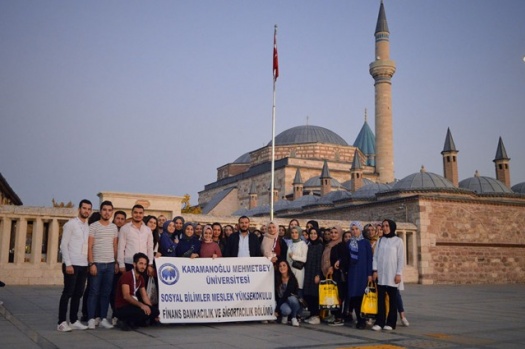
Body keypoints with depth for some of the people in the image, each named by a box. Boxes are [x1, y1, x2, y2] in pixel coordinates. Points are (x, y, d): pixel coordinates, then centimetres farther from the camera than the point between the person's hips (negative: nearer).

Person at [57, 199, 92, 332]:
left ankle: (74, 320, 15)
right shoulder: (70, 224, -4)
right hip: (72, 264, -6)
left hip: (84, 265, 6)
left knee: (78, 293, 8)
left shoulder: (89, 227, 13)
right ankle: (62, 322, 1)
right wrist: (68, 264, -16)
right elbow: (63, 245, -8)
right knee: (68, 293, -4)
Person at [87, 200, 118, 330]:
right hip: (97, 263, -4)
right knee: (94, 292, -1)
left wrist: (116, 263, 8)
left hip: (110, 264, 4)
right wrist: (91, 263, -12)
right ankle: (91, 319, 5)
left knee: (106, 293, 7)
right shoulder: (93, 226, -3)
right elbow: (89, 247, -6)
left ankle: (103, 318, 12)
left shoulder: (114, 227, 11)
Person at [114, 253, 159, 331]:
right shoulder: (126, 275, -15)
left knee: (155, 311, -9)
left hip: (132, 305, 9)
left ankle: (131, 322, -1)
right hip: (122, 308, -9)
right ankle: (125, 322, -9)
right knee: (144, 312, -32)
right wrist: (141, 305, -33)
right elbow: (126, 296, -24)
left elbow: (144, 296, 12)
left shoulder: (141, 278, 11)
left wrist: (151, 308, -1)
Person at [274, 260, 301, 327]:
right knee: (286, 310, -32)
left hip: (291, 300, -1)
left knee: (292, 298, -35)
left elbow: (287, 294, -18)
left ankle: (294, 318, -12)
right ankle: (284, 316, 4)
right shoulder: (277, 279, -2)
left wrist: (277, 309, -19)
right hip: (281, 302, 1)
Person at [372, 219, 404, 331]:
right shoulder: (380, 240, 10)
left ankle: (391, 323, 8)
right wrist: (375, 270, -1)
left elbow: (401, 258, -3)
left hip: (392, 275, -3)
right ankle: (380, 322, 4)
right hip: (381, 275, 3)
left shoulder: (398, 241, 1)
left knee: (392, 299, 3)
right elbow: (375, 256, 8)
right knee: (380, 298, 1)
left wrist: (399, 273, -9)